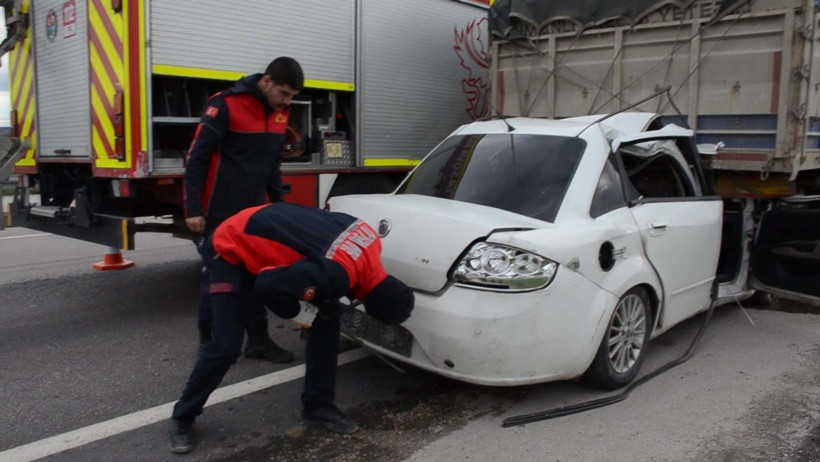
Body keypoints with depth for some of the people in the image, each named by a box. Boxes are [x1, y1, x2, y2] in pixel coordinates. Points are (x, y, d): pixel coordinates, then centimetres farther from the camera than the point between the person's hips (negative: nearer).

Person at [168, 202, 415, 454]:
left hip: (267, 240, 8)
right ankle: (182, 417, 13)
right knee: (226, 346, -13)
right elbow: (268, 285, -32)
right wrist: (294, 311, -12)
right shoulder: (335, 274, -37)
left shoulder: (369, 240, -11)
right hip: (234, 248, -8)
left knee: (329, 315, 1)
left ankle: (318, 406, 13)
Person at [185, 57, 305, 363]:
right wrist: (193, 209, -17)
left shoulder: (279, 113, 6)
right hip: (222, 211, -6)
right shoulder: (226, 105, -15)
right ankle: (209, 341, 19)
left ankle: (258, 340, 15)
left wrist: (279, 203, 13)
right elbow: (197, 158, -14)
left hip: (255, 209, 6)